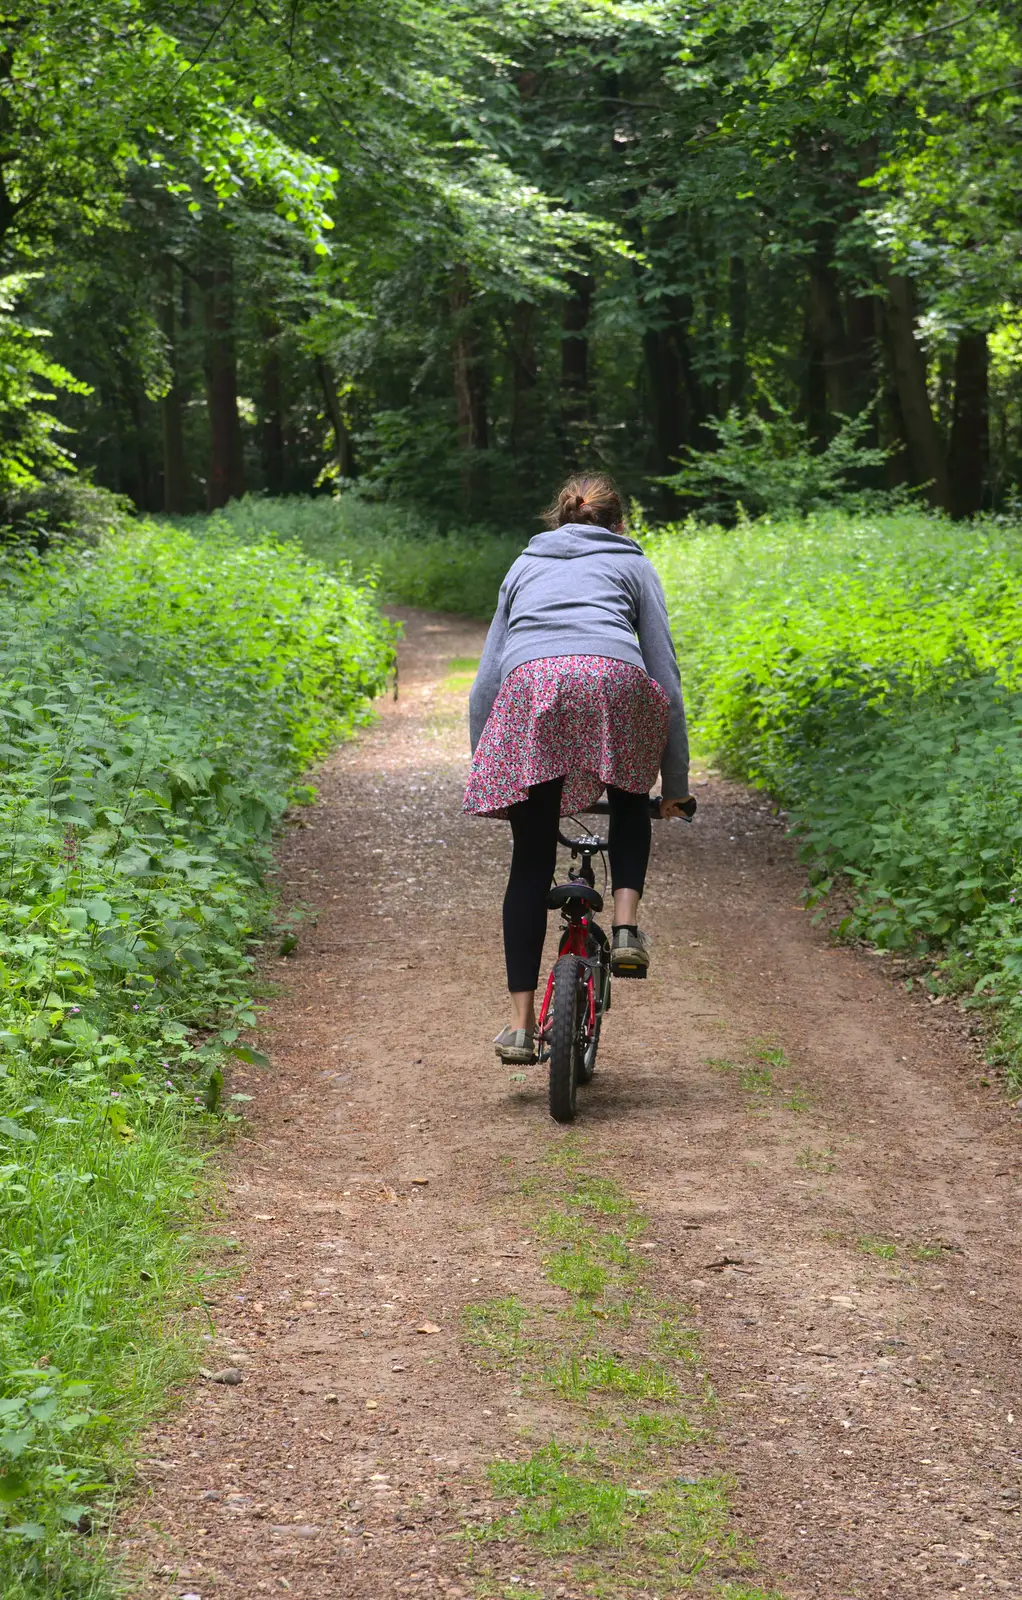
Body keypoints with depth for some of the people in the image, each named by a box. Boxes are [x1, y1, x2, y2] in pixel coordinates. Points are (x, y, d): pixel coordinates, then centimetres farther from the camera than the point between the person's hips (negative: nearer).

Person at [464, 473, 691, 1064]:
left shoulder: (526, 566, 35)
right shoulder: (632, 564, 29)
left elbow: (486, 678, 28)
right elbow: (665, 674, 21)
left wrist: (480, 771, 32)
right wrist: (676, 781, 23)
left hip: (528, 688, 1)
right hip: (612, 681, -1)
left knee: (531, 860, 8)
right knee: (631, 797, 30)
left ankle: (522, 1023, 5)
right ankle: (626, 924, 9)